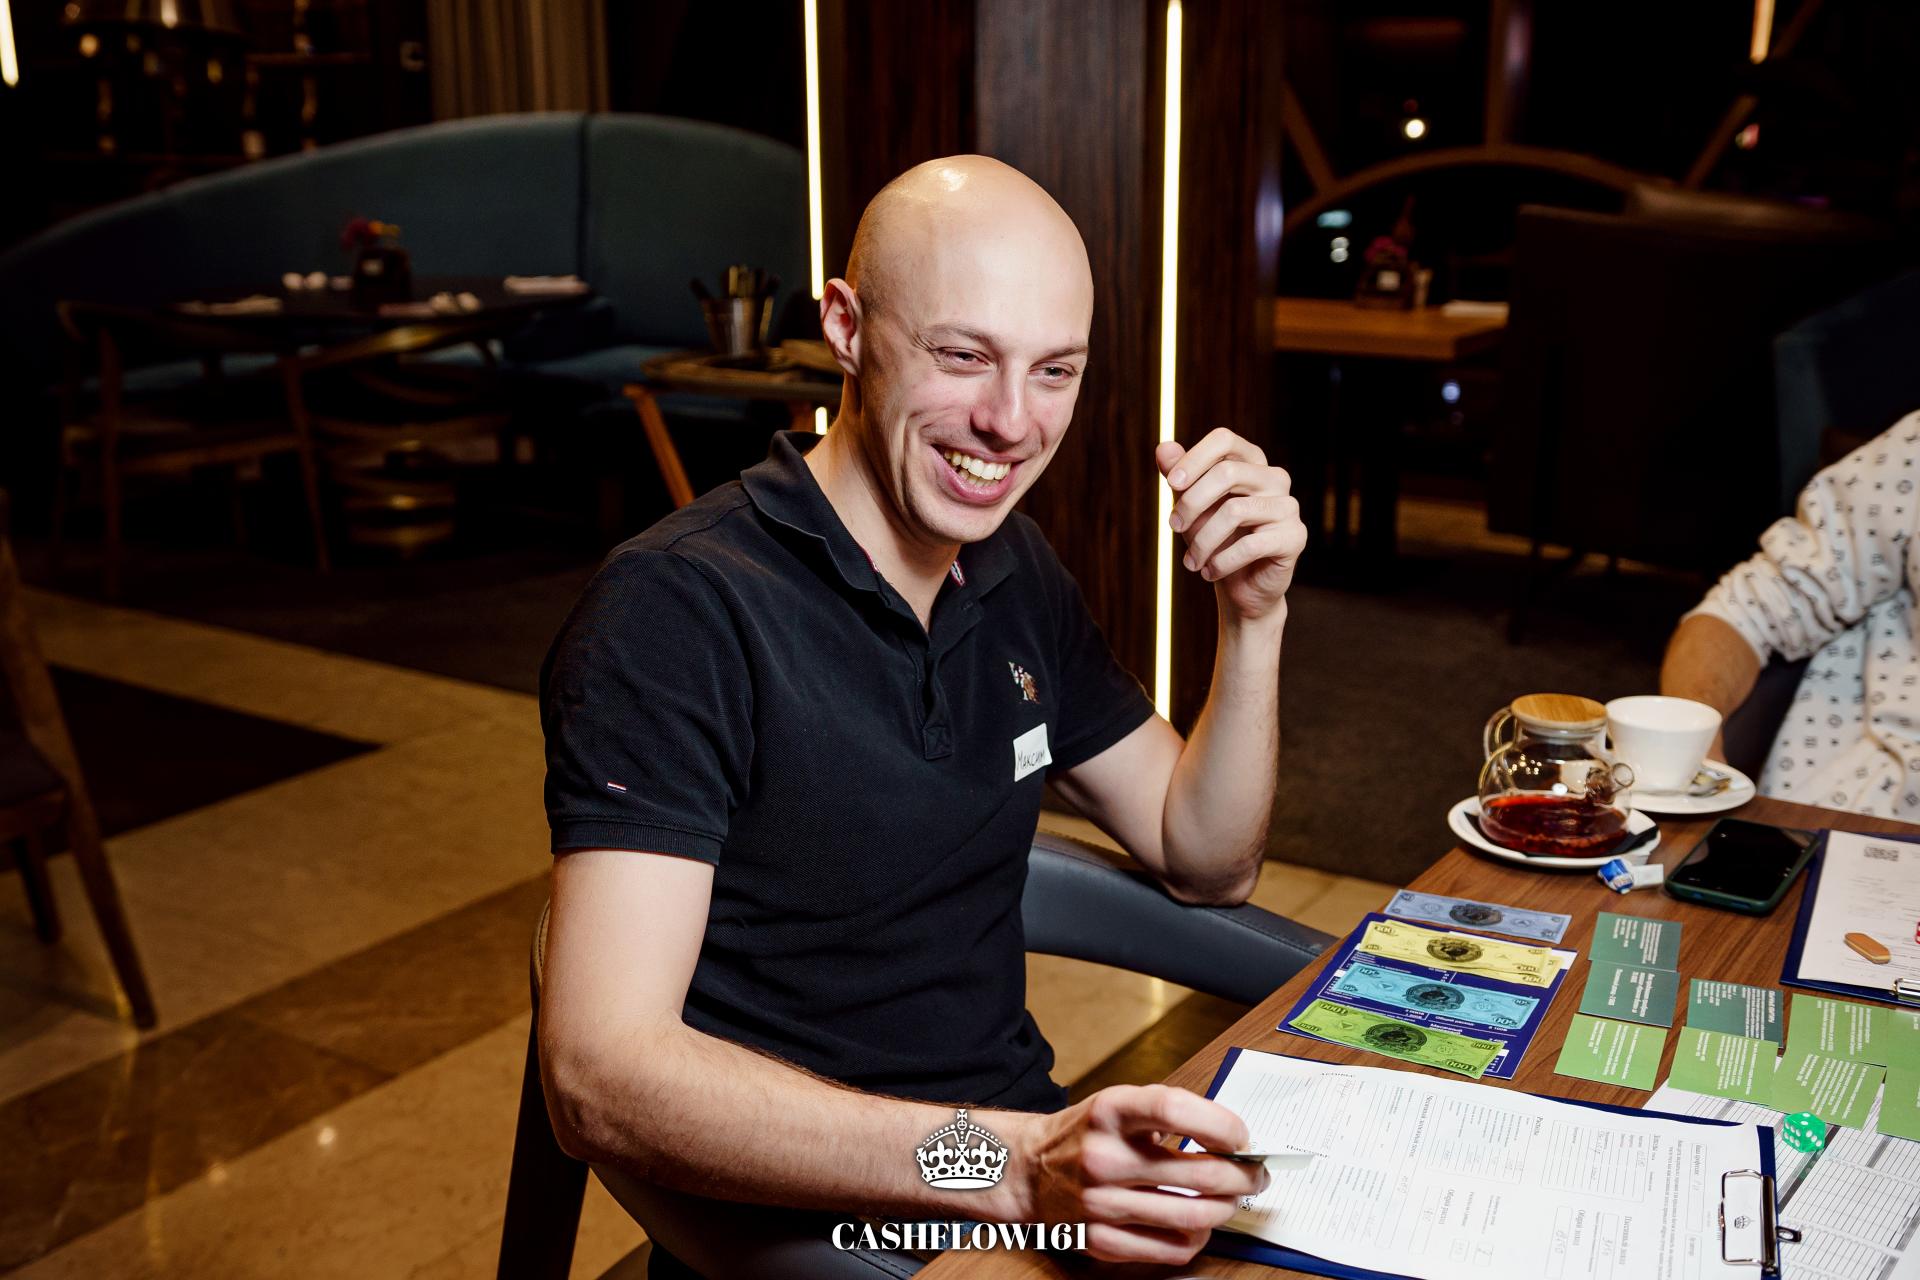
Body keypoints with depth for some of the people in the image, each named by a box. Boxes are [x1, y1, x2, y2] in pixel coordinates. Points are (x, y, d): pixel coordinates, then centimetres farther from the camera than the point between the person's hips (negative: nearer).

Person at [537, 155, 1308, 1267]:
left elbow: (1209, 861, 11)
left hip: (1039, 1149, 7)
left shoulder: (1017, 573, 7)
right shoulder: (673, 609, -17)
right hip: (813, 1225, -7)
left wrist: (1255, 613, -4)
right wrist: (1013, 1165, -35)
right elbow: (598, 1077, -25)